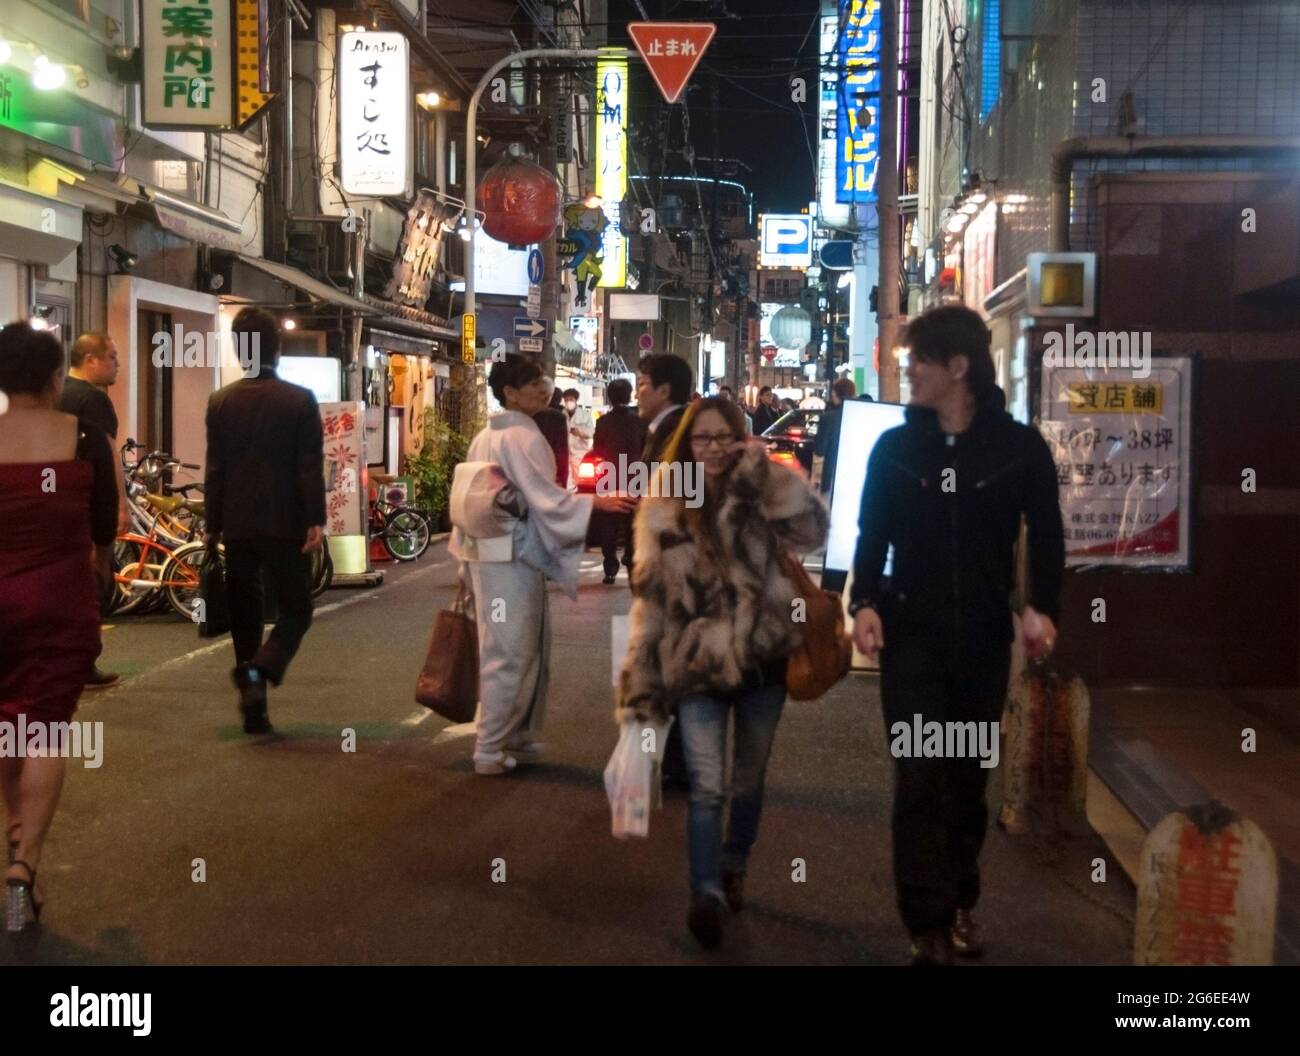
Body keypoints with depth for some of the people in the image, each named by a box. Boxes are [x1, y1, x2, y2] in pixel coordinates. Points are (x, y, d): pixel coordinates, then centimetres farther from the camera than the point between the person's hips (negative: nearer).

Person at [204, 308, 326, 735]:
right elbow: (310, 467, -10)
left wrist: (213, 525, 9)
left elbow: (214, 469, 4)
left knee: (245, 615, 12)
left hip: (237, 524, 3)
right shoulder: (300, 400, -6)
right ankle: (258, 670, -19)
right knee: (295, 610, 8)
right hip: (285, 524, -3)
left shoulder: (221, 401, 2)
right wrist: (315, 521, -7)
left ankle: (254, 710, 13)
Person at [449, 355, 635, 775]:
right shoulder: (523, 436, -14)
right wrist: (597, 502, -27)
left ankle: (516, 734, 24)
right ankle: (490, 750, 3)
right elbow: (545, 497, -21)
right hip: (514, 555, -9)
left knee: (530, 647, 17)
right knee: (510, 653, -2)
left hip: (487, 552, 9)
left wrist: (466, 557, 20)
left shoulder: (484, 437, 14)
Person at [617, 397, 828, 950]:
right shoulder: (662, 511, 0)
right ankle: (706, 893, -9)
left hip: (761, 663, 1)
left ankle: (734, 868, 36)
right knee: (707, 786, -11)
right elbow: (649, 599, 3)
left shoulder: (761, 499, -1)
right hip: (697, 669, -1)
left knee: (747, 780, 16)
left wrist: (766, 469, -20)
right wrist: (640, 685, 1)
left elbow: (812, 530, -20)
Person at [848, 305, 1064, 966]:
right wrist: (865, 602, -9)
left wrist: (1042, 606, -11)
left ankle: (960, 904, 28)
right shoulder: (894, 447, 3)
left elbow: (1046, 534, 3)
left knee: (968, 777, 12)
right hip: (912, 637, 0)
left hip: (984, 639, 0)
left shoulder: (1019, 447, -1)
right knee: (919, 780, -5)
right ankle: (930, 924, -1)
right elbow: (872, 533, 5)